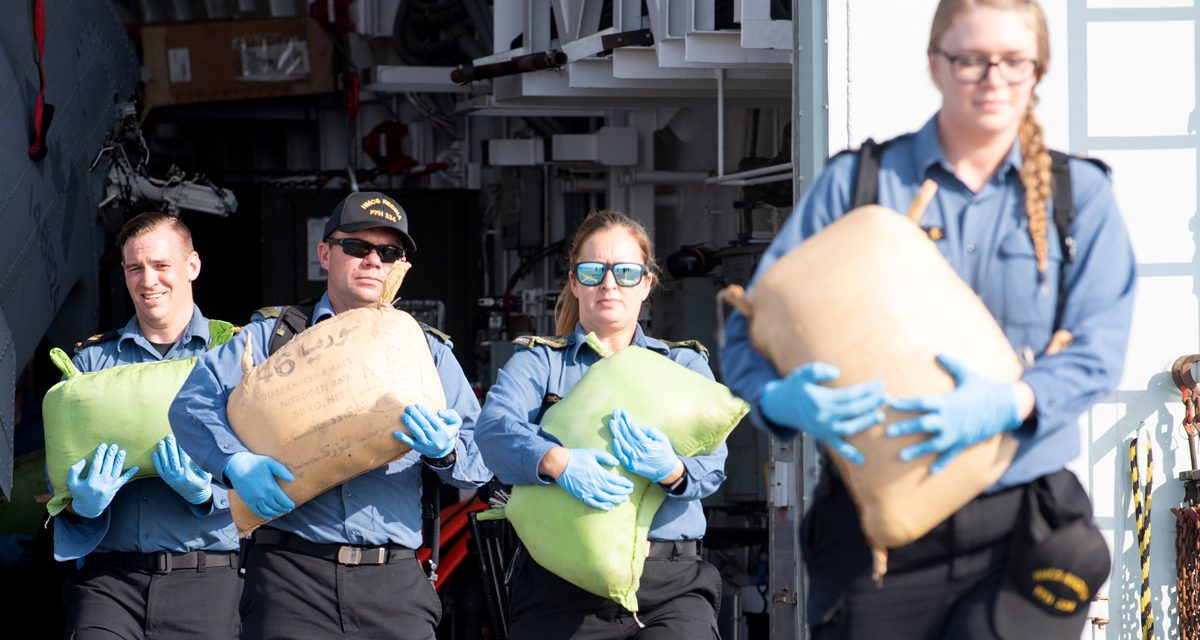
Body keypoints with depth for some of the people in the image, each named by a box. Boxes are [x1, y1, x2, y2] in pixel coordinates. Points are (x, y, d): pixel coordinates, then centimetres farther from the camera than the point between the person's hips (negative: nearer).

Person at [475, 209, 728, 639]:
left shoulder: (684, 364, 18)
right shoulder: (539, 362, 15)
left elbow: (711, 465, 1)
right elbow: (494, 429, -7)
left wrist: (669, 470, -23)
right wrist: (559, 462, -28)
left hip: (669, 586, 0)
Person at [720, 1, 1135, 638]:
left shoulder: (1078, 194, 9)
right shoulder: (854, 182, 7)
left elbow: (1099, 352, -2)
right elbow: (749, 331, 4)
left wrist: (1008, 404, -23)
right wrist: (784, 399, -20)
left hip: (1021, 526, 0)